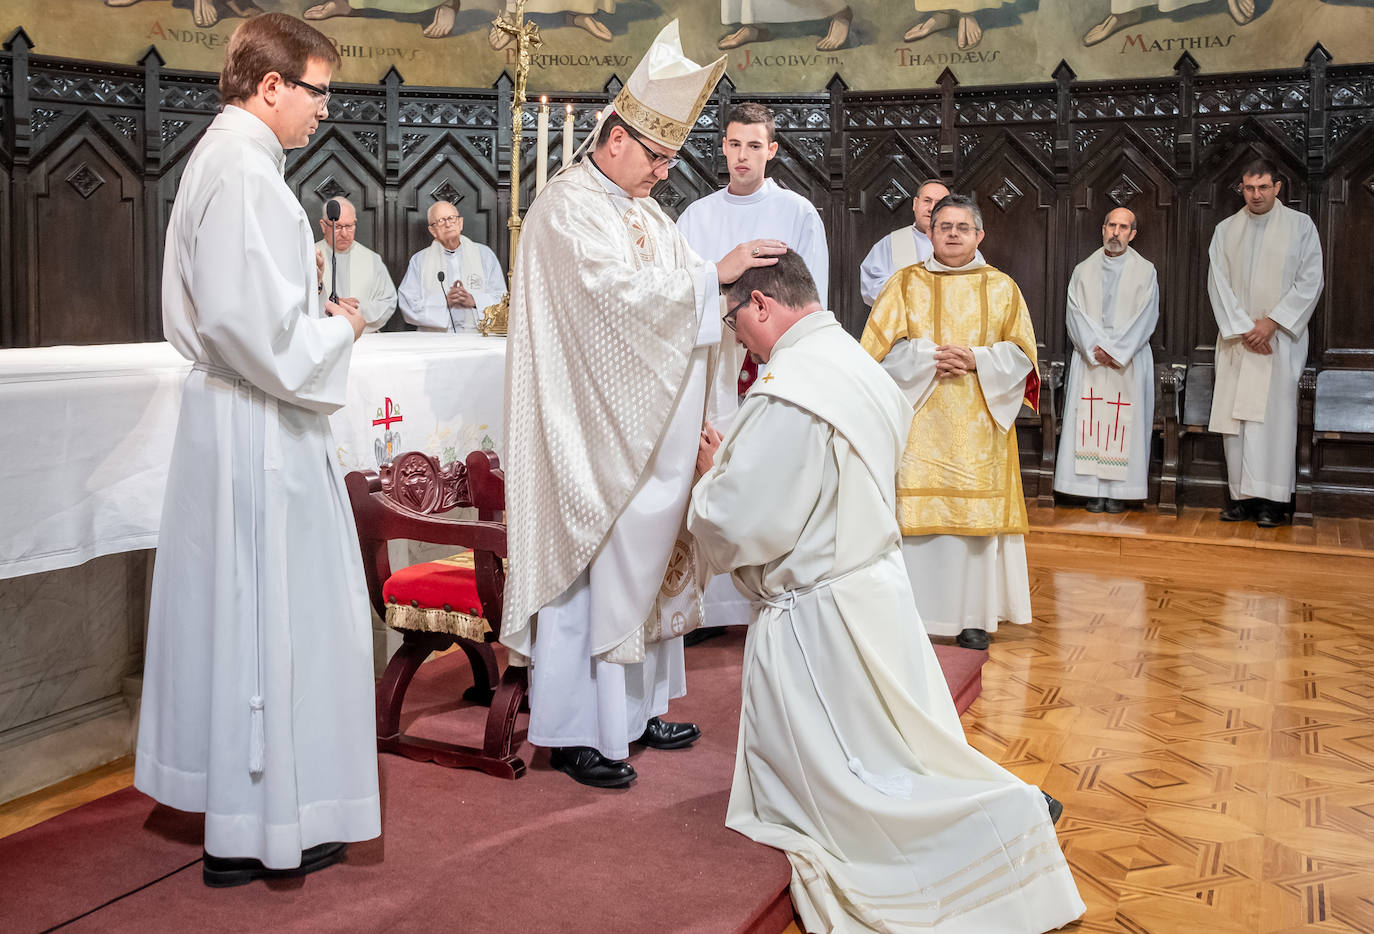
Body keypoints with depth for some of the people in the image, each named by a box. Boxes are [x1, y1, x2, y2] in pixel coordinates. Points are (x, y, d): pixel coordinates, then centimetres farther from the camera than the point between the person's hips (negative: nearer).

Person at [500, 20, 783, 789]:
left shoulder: (644, 211, 16)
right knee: (589, 573, -2)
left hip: (651, 433, 9)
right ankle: (573, 731, 9)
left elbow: (676, 298, 16)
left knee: (648, 562, 13)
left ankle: (636, 709, 25)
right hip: (595, 438, -9)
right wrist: (713, 273, -21)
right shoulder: (568, 207, -11)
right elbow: (619, 292, -24)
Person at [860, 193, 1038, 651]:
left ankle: (973, 616, 9)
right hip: (919, 422, -1)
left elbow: (1021, 354, 6)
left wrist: (975, 359, -11)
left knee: (975, 512, 0)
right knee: (915, 511, -5)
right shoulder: (904, 284, 8)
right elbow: (883, 350, 0)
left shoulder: (1002, 288, 10)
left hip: (977, 427, 1)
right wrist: (930, 357, -14)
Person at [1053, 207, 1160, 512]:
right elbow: (1076, 314, 1)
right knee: (1090, 421, -3)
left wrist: (1115, 350, -12)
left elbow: (1146, 317, -3)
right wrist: (1096, 348, -13)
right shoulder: (1083, 271, 10)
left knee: (1123, 422, -4)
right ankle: (1093, 490, 2)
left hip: (1130, 360, -1)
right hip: (1089, 359, 1)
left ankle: (1117, 491, 1)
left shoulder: (1145, 271, 6)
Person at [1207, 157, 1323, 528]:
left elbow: (1309, 282, -3)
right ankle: (1241, 496, 4)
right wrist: (1242, 328, -8)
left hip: (1280, 339, -3)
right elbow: (1218, 284, 3)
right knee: (1234, 414, -1)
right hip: (1236, 340, 3)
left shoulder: (1301, 226, 3)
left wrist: (1271, 322, -12)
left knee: (1273, 414, -8)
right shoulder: (1225, 230, 10)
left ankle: (1272, 499, -5)